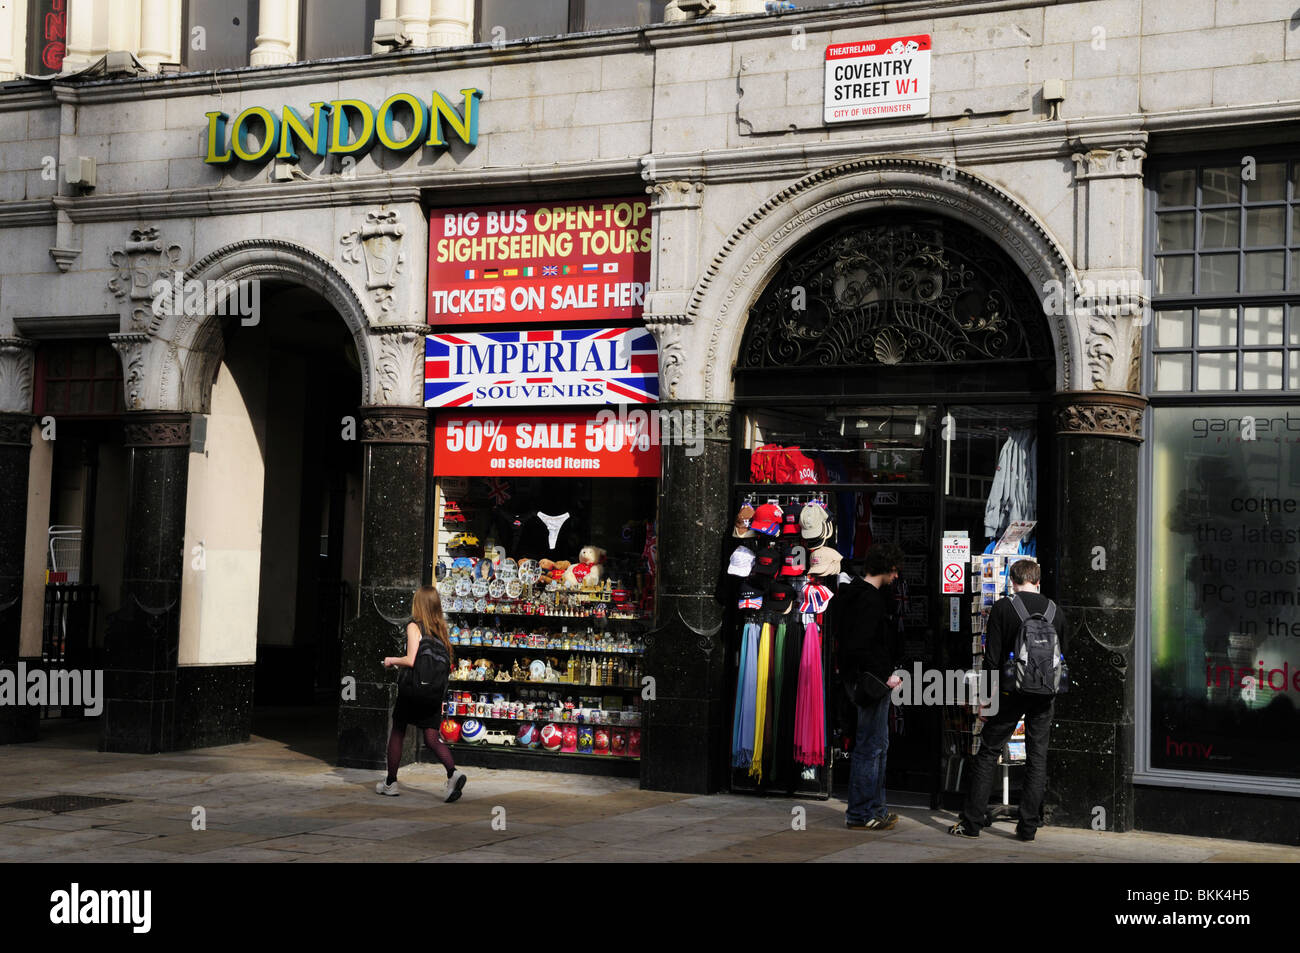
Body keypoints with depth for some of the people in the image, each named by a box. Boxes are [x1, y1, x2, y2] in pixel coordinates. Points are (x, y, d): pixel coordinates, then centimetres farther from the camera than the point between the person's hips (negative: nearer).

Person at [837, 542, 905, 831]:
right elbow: (861, 646, -26)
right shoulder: (870, 598, -18)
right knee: (870, 747, -4)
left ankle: (873, 808, 26)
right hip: (871, 681, -11)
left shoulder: (853, 593, 14)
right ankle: (860, 814, 1)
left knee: (877, 745, 18)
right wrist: (886, 675, -18)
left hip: (863, 678, 11)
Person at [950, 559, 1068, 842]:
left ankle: (971, 823, 5)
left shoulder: (1002, 608, -5)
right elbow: (1063, 657, 9)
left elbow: (992, 658, -8)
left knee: (987, 754, 5)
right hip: (1045, 694, 3)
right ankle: (1028, 826, 8)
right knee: (1037, 758, 8)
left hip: (1011, 691, -3)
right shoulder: (1056, 611, 6)